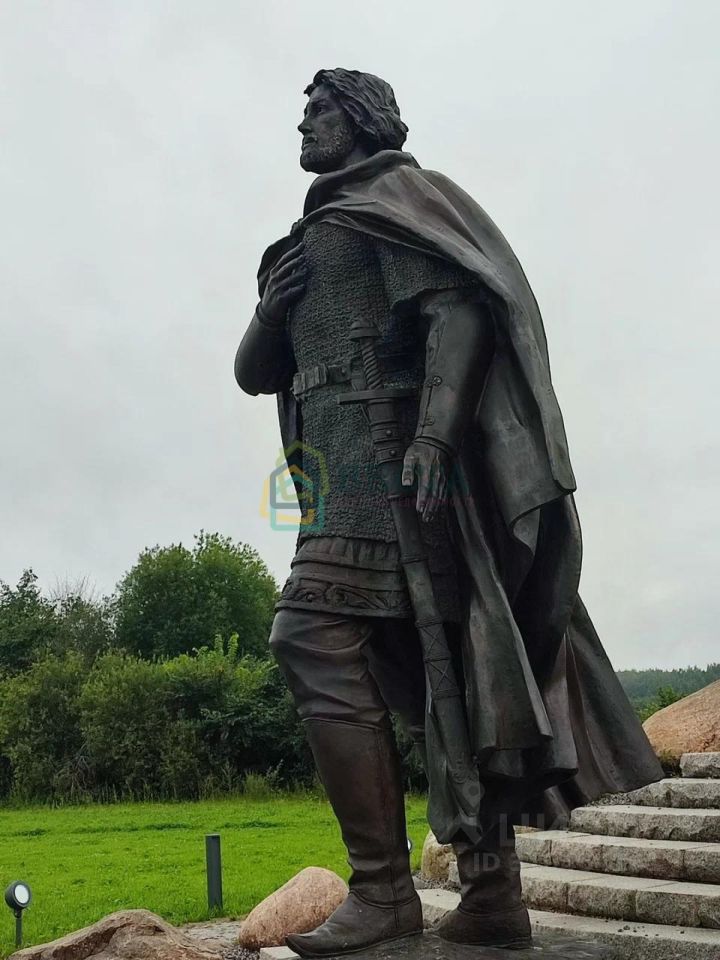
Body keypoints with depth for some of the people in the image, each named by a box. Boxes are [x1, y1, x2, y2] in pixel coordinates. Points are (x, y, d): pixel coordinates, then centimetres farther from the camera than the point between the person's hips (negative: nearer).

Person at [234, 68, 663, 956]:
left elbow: (460, 305, -13)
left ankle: (384, 888, -18)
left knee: (314, 636, -20)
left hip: (387, 448, -9)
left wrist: (432, 433, -26)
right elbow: (253, 372, 24)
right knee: (422, 670, 3)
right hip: (346, 467, 9)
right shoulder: (313, 239, 29)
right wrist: (273, 303, 3)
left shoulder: (400, 193, 5)